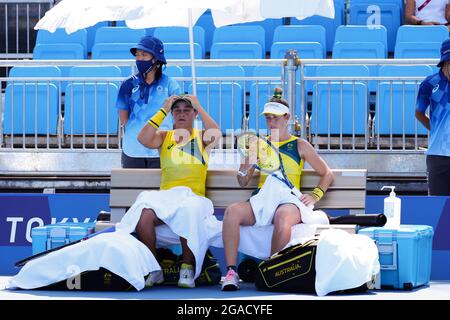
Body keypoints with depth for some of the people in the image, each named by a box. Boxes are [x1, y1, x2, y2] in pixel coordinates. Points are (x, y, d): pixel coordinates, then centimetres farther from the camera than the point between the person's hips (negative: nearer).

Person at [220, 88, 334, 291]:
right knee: (232, 211, -31)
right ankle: (231, 272, -33)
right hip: (261, 199, 3)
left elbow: (327, 174, 18)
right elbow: (243, 182, 19)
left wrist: (315, 196, 2)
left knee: (283, 217, -41)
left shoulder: (300, 146, 13)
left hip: (288, 200, -3)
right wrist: (246, 165, -3)